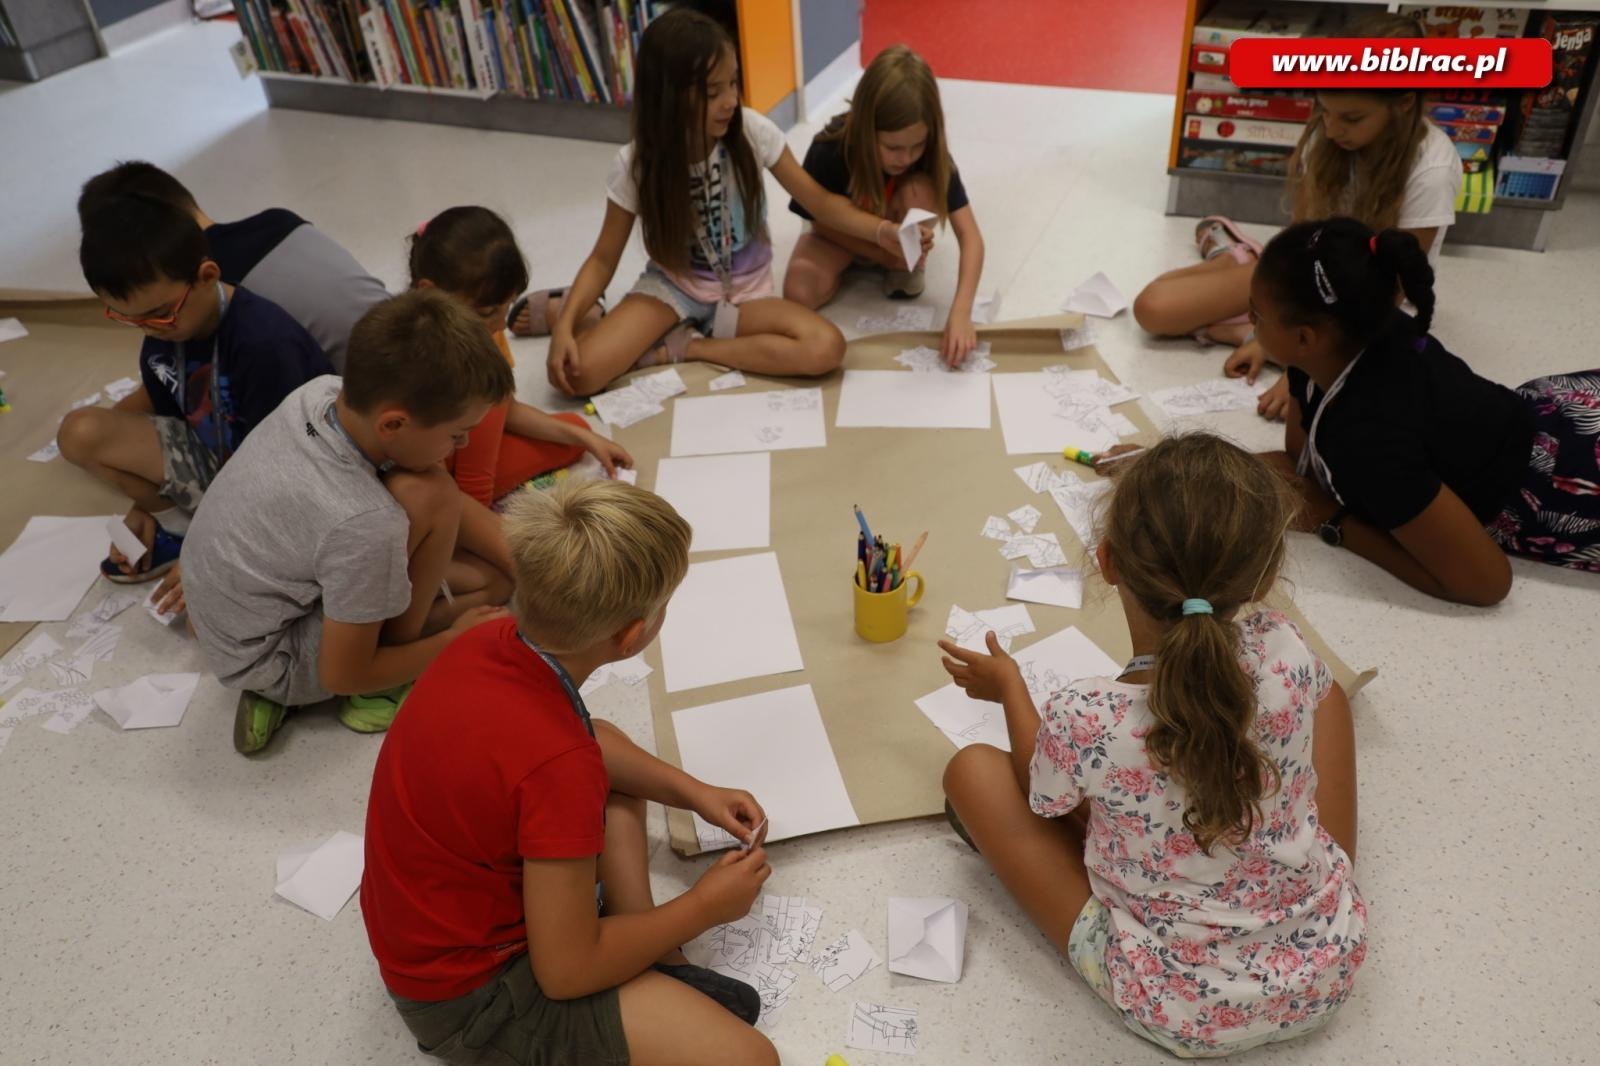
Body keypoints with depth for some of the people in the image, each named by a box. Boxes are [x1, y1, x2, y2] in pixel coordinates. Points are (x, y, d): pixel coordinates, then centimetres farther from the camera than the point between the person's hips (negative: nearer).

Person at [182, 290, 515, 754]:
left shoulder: (323, 392, -17)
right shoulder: (363, 524, -37)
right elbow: (342, 675, -21)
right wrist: (454, 640, -8)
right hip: (270, 670, -8)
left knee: (495, 577, 7)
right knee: (429, 496, -24)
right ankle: (385, 689, -6)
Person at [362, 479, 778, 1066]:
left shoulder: (491, 642, -10)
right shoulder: (556, 763, -34)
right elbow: (567, 971, -22)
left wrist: (693, 791, 5)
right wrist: (703, 907, -9)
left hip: (423, 921, 9)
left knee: (609, 742, 23)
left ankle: (651, 963, 11)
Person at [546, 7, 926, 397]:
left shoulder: (752, 131, -16)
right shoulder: (636, 164, -16)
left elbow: (818, 200, -6)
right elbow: (604, 258, -7)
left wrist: (882, 230, -24)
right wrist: (565, 324, -23)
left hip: (743, 292, 2)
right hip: (673, 287, -2)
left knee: (825, 348, -30)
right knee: (573, 373, -27)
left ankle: (684, 348, -14)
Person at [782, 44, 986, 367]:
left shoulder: (930, 154, -29)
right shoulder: (829, 151, -33)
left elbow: (969, 234, -33)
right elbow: (822, 222, -15)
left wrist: (960, 312, -46)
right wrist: (882, 255, -24)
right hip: (841, 232, -1)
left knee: (922, 190, -33)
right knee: (800, 293, -29)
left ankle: (909, 268, -5)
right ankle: (854, 265, 2)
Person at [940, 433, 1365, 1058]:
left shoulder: (1084, 721, -31)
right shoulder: (1288, 655, -21)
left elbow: (1046, 800, -4)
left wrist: (1010, 690, 10)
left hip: (1179, 1015, -3)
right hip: (1325, 972, 4)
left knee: (973, 771, 2)